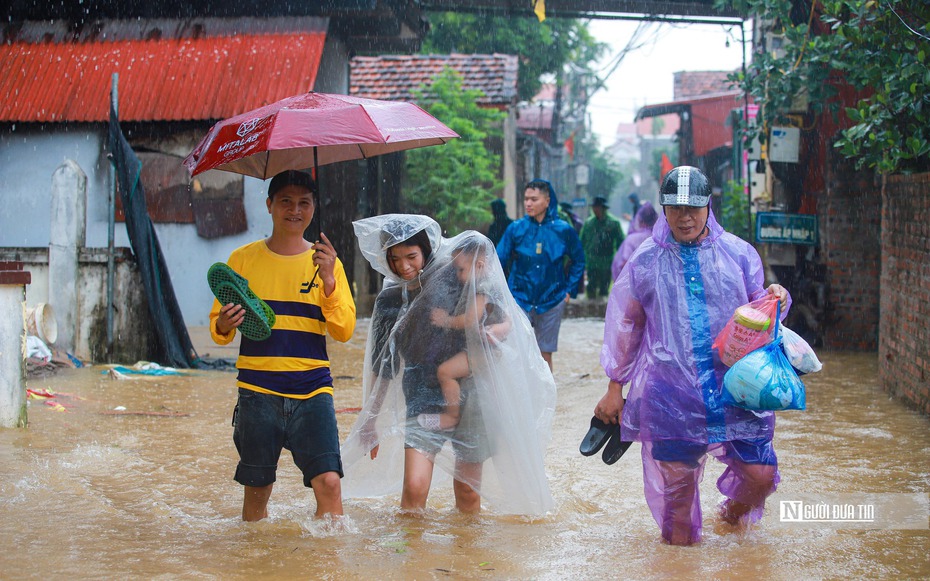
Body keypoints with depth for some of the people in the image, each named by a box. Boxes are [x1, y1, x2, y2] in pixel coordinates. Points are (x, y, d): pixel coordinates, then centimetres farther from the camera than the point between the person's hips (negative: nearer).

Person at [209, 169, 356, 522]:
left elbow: (344, 331, -1)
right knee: (256, 489, 5)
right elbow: (218, 331, 10)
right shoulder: (243, 260, 7)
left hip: (313, 391, 0)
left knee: (328, 482, -13)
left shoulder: (327, 263, 8)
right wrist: (224, 325, -14)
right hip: (257, 391, 0)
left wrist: (328, 280, -14)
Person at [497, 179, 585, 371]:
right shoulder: (516, 229, -4)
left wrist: (570, 290, 4)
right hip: (520, 299, -1)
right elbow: (499, 261, -3)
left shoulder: (563, 230, -4)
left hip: (551, 302, 1)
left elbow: (578, 261, 10)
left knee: (545, 354, 9)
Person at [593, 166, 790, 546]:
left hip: (736, 386, 1)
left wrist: (775, 299, -9)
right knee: (676, 476, 2)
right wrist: (615, 386, 13)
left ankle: (734, 509, 35)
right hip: (672, 391, -1)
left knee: (760, 472, -1)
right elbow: (624, 326, 12)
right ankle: (680, 536, 31)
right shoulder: (646, 262, 4)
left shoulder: (738, 253, 5)